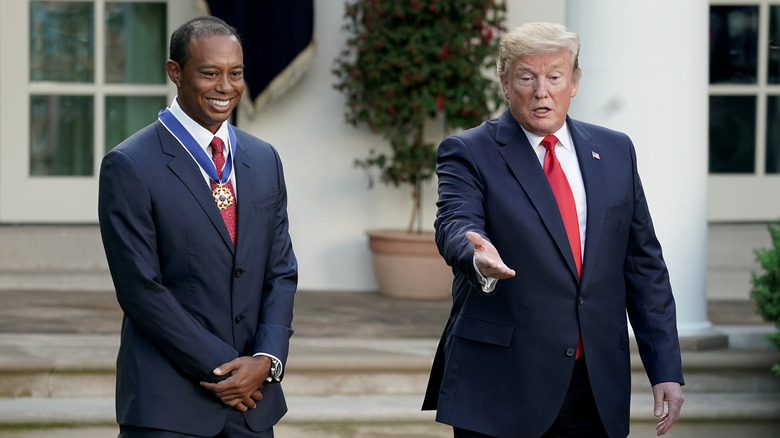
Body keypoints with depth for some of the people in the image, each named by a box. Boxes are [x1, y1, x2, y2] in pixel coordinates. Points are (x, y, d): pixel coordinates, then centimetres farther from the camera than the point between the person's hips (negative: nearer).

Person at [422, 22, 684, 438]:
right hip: (500, 388, -3)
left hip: (597, 388, 4)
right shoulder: (468, 153, 0)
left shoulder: (615, 151, 12)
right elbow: (456, 225, -19)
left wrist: (666, 370, 6)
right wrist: (478, 259, -44)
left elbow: (644, 265, 12)